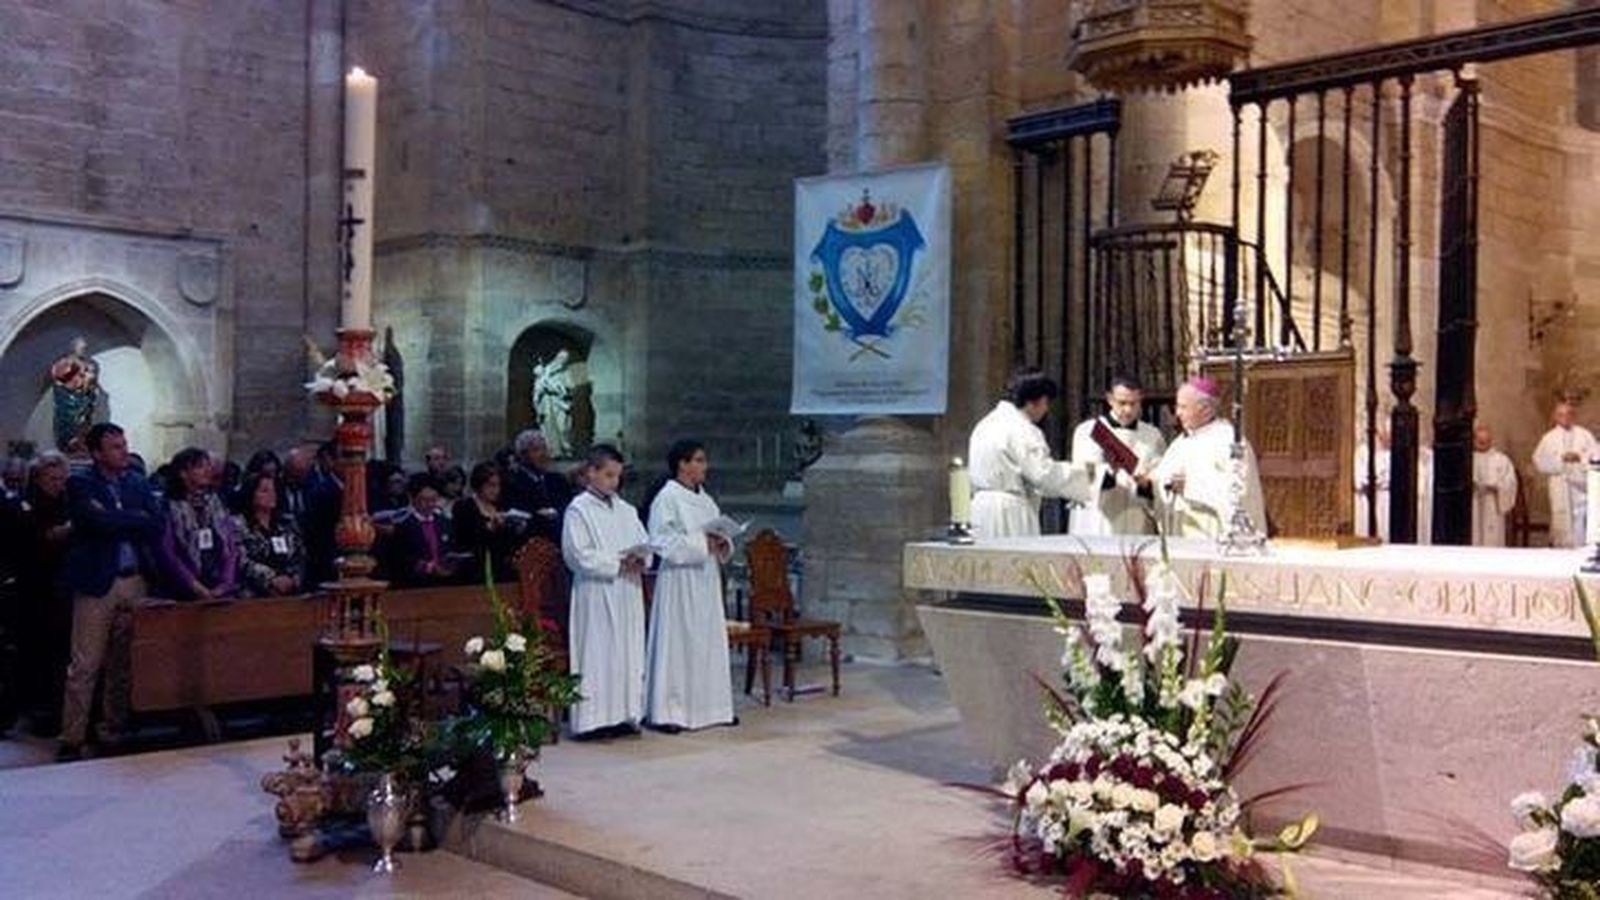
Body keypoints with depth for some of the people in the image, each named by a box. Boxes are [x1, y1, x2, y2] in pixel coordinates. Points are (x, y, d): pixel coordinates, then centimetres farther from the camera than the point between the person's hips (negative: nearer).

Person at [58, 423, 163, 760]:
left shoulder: (138, 484, 12)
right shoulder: (80, 485, -2)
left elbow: (158, 526, 1)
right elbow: (100, 522, -18)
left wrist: (118, 523, -9)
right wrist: (136, 520, -5)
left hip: (135, 581, 4)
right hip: (97, 583, -4)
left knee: (126, 663, 8)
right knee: (84, 666, -4)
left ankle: (115, 730, 18)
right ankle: (72, 739, 3)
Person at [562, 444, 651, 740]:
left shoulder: (626, 510, 15)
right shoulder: (579, 510, -5)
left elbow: (646, 544, 15)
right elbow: (578, 554, -13)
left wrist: (640, 559, -7)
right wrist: (617, 563, -16)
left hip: (627, 594, 7)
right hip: (596, 594, -7)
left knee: (629, 652, 7)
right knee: (597, 654, -5)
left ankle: (624, 714, 14)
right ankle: (594, 719, -2)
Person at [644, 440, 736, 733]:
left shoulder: (704, 499, 15)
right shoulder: (667, 498, -9)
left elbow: (719, 532, 21)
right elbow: (662, 542, -16)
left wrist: (722, 545, -1)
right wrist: (700, 543, -20)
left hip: (706, 579, 8)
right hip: (679, 580, -8)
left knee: (710, 641, 10)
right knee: (677, 643, -5)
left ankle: (709, 705, 18)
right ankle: (668, 711, 1)